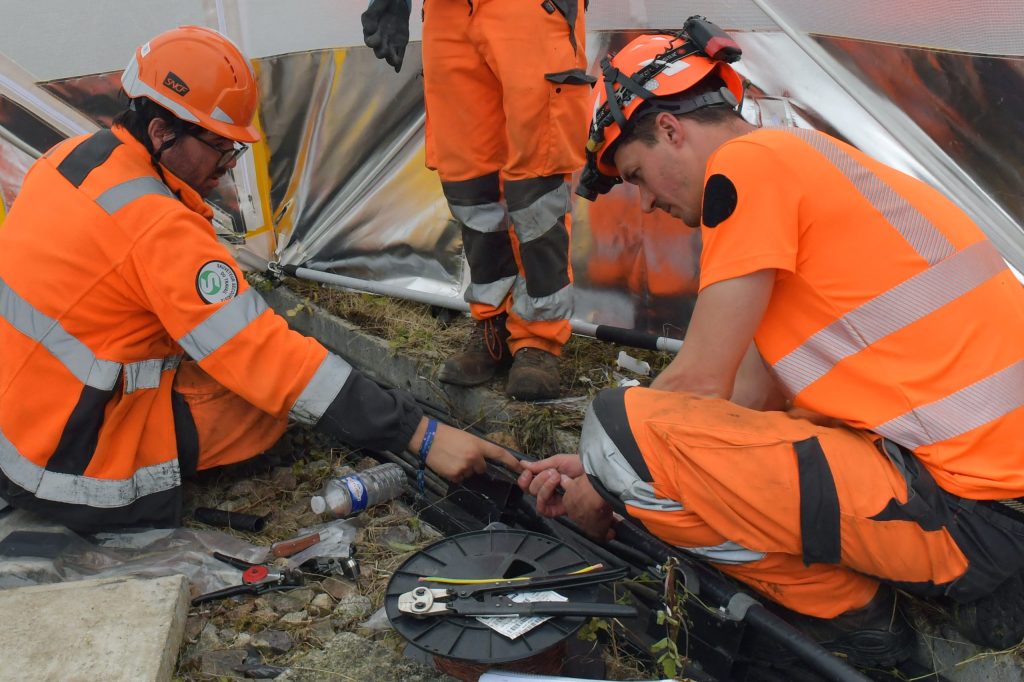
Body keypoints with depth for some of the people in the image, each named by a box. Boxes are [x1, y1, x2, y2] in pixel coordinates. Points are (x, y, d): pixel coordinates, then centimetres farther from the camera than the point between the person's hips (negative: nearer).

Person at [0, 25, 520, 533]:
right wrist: (422, 436, -27)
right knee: (278, 381, -8)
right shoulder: (158, 226, -25)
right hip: (77, 474, -8)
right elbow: (268, 357, -28)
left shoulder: (70, 156, 1)